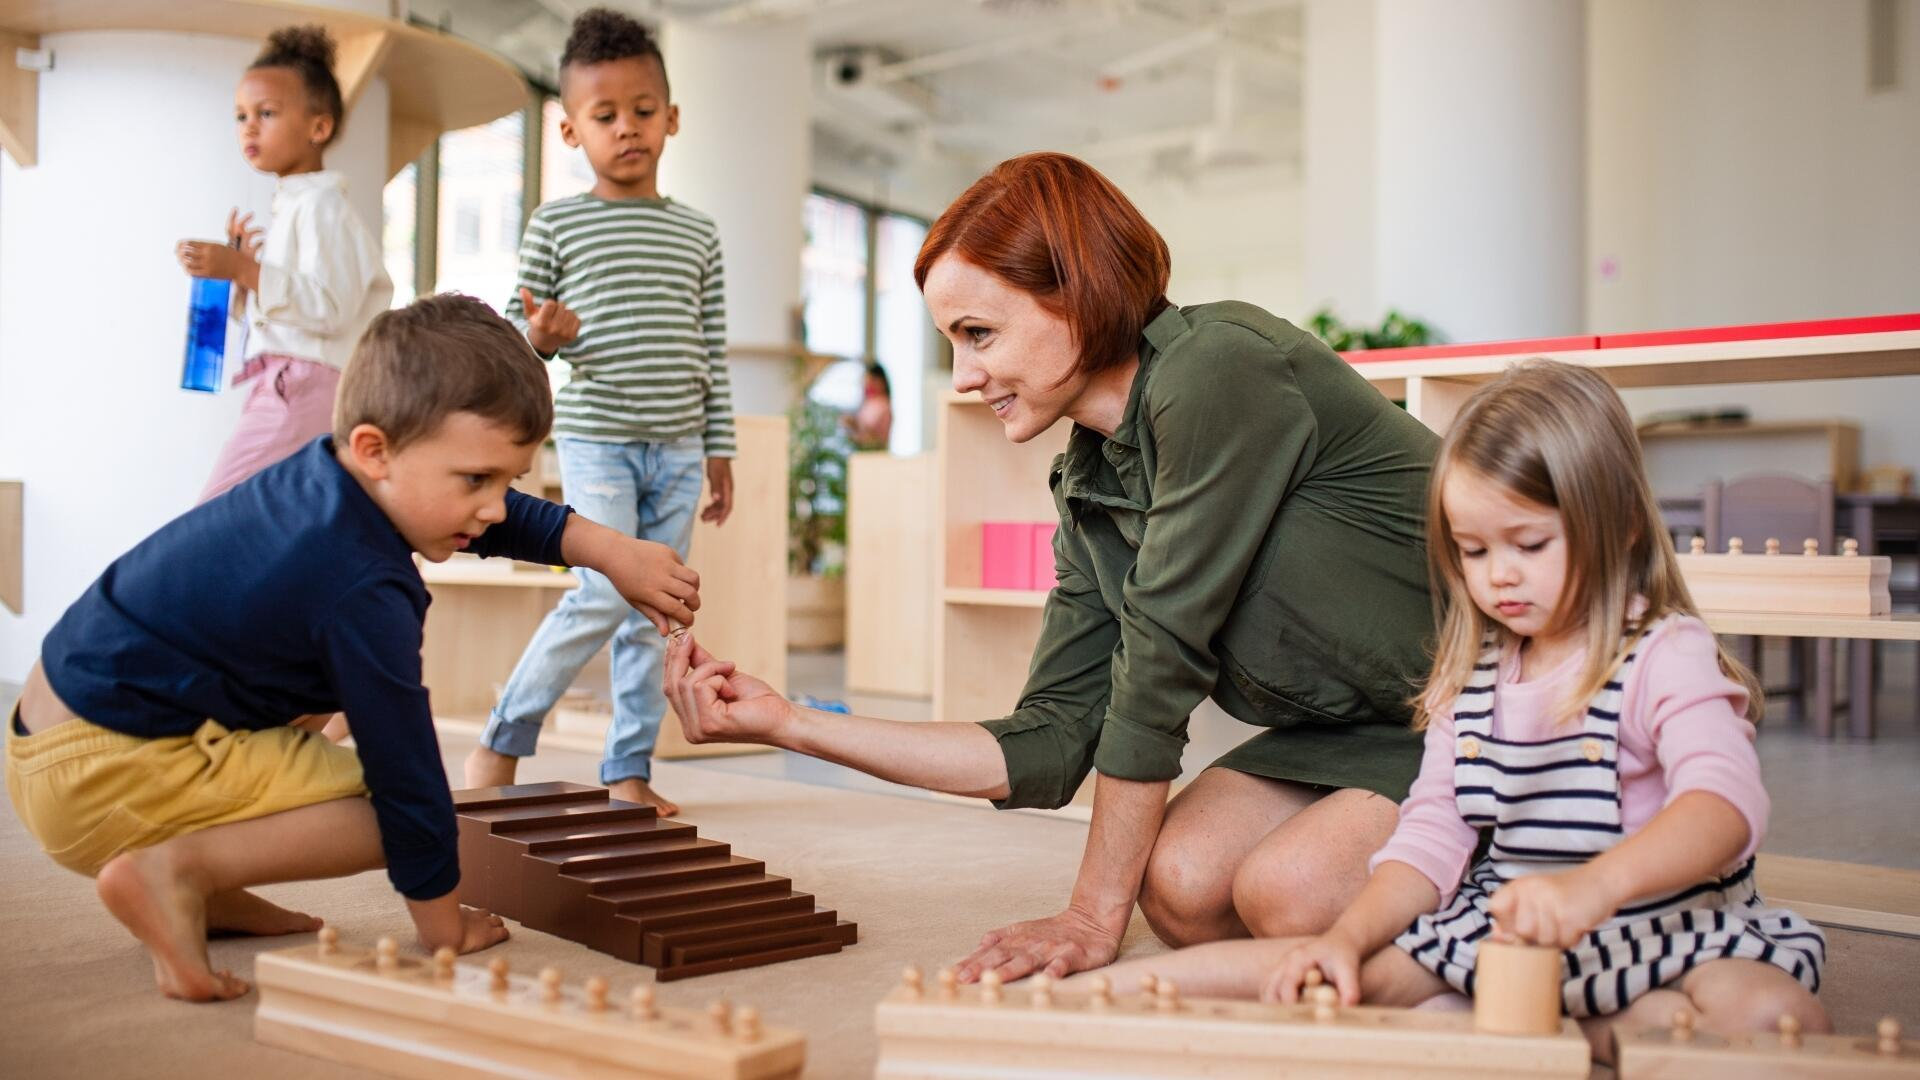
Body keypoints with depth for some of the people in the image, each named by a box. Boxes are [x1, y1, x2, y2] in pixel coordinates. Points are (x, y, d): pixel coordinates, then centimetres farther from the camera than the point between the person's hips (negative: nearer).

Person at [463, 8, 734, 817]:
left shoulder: (697, 234, 11)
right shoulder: (557, 225, 2)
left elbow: (713, 352, 12)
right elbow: (518, 330, 5)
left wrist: (719, 448, 9)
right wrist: (540, 335, -18)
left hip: (677, 448, 4)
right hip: (596, 439, -4)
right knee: (607, 594, -14)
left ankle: (628, 771, 14)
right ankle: (502, 742, 2)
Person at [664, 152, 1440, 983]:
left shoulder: (1218, 370, -24)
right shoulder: (1087, 485, 1)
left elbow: (1161, 661, -22)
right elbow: (1047, 745, -1)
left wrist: (1097, 916, -13)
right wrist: (789, 722, -4)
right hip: (1354, 728, 7)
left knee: (1287, 889, -28)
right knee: (1180, 882, -17)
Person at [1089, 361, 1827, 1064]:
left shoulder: (1665, 656, -12)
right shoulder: (1473, 677, 8)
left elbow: (1725, 803, -29)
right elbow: (1431, 832, 7)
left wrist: (1593, 886, -49)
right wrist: (1348, 939, -12)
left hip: (1662, 924, -4)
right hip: (1500, 923, 5)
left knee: (1776, 1017, -33)